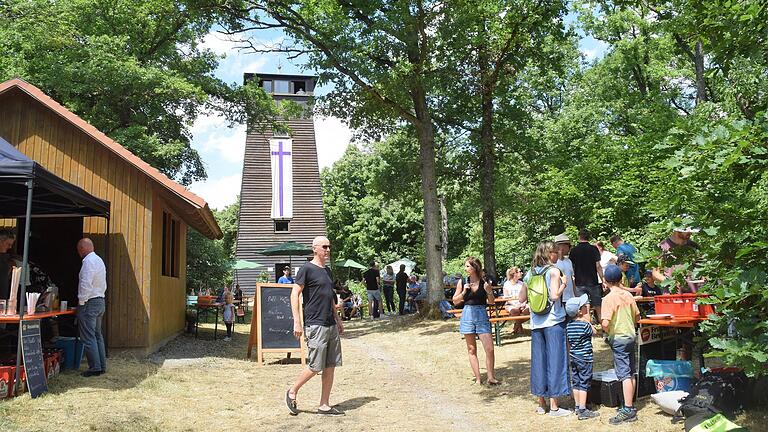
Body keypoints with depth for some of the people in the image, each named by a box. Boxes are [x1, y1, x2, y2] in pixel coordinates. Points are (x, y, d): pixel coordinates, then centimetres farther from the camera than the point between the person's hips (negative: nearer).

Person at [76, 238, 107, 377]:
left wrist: (81, 302, -14)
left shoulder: (89, 261, -14)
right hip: (100, 301, 10)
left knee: (88, 337, -7)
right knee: (97, 335, 14)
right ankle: (102, 366, 16)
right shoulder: (99, 260, 16)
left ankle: (95, 367, -8)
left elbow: (86, 284, -23)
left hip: (89, 303, -10)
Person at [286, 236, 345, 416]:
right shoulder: (307, 269, -7)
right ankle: (292, 392, 17)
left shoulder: (327, 271, 16)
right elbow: (294, 294, -11)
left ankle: (324, 406, 14)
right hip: (315, 325, -8)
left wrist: (337, 320, 22)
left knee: (330, 367, 7)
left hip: (332, 326, 8)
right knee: (315, 367, -5)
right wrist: (297, 322, -16)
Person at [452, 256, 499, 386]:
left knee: (490, 349, -7)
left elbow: (491, 302, 6)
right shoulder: (462, 282, 2)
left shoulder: (485, 282, -2)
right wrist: (463, 292, -9)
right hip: (467, 315, 1)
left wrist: (489, 292, -13)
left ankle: (491, 377, 6)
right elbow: (455, 301, 6)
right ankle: (478, 378, 15)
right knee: (471, 350, 7)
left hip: (482, 315, -1)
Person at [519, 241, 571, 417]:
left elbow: (522, 298, 10)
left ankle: (541, 403, 19)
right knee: (554, 361, 0)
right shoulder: (553, 271, -8)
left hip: (536, 322, 5)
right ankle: (554, 407, 4)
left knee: (539, 361, 11)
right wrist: (564, 283, -5)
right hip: (553, 322, -5)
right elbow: (555, 296, -20)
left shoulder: (530, 273, 8)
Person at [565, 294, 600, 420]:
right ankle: (583, 411, -1)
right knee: (584, 384, -2)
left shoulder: (569, 325, 4)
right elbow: (593, 332, 3)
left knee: (576, 382, 13)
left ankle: (578, 407, 22)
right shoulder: (585, 324, -18)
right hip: (585, 358, -7)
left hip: (573, 357, 7)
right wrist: (588, 314, 0)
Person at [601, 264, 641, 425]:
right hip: (631, 335, 7)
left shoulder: (609, 298, -16)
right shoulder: (628, 295, 3)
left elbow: (605, 323, -24)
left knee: (624, 375, -7)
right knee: (631, 373, 13)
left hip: (618, 338, -7)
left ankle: (627, 410, -7)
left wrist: (608, 332, -4)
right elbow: (637, 317, 12)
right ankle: (630, 405, 22)